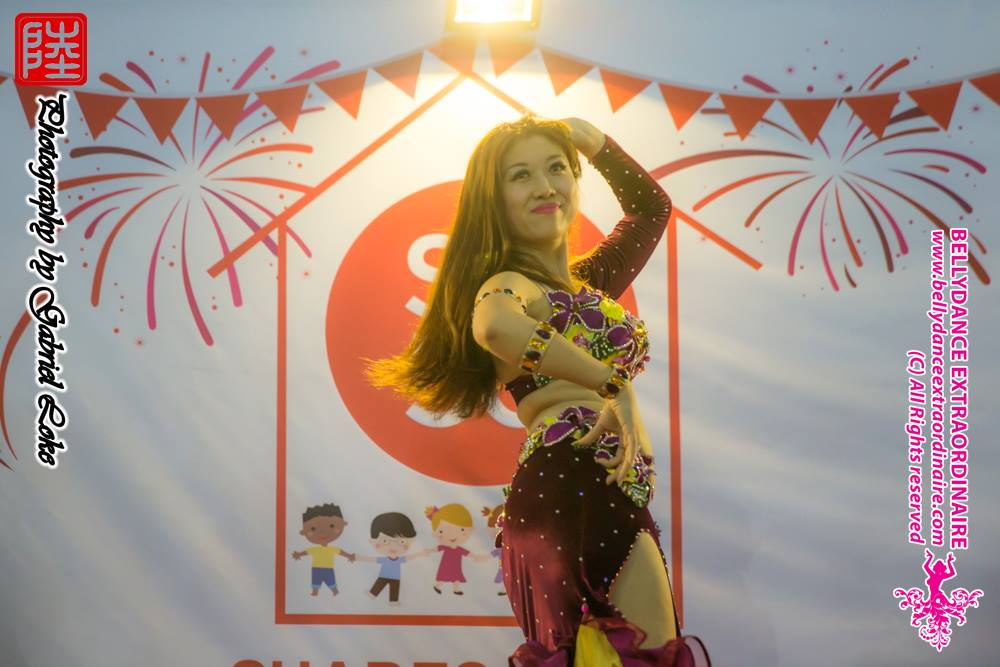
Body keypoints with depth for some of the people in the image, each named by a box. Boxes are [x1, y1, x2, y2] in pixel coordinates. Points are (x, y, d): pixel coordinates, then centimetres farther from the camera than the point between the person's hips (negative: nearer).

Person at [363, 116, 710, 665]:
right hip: (581, 481, -9)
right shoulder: (509, 283, -4)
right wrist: (615, 386, -25)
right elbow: (494, 324, -30)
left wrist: (591, 140, 27)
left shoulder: (590, 279, 22)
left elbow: (653, 207, 37)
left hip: (592, 490, 9)